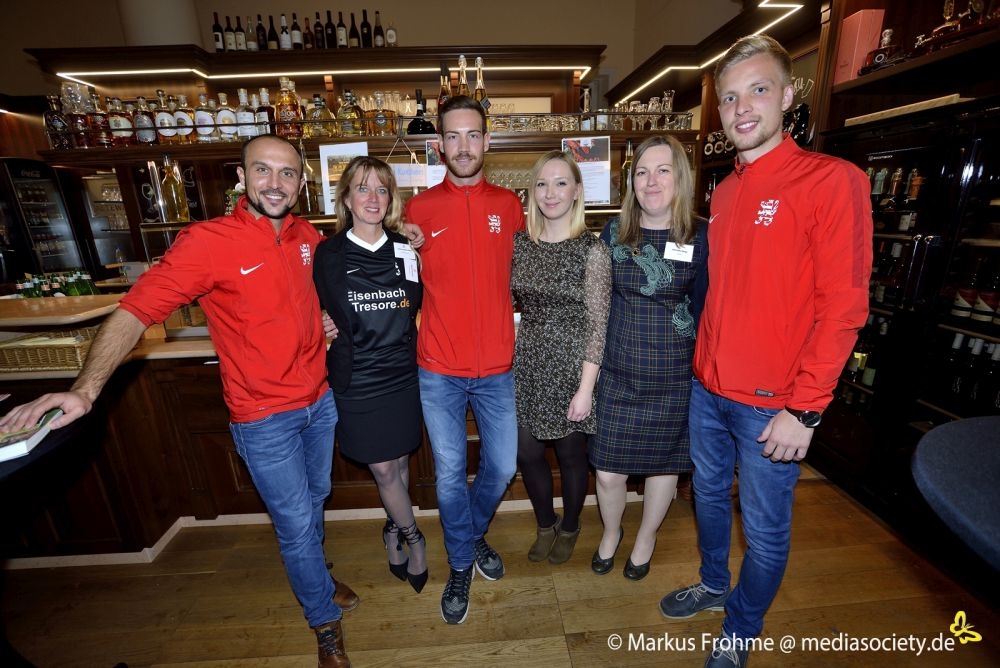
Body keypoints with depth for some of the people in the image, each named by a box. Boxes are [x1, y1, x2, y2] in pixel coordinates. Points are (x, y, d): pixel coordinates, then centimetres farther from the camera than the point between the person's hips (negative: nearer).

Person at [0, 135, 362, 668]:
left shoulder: (308, 235, 1)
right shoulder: (206, 242, -17)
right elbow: (134, 312, -20)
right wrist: (85, 389, -33)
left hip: (321, 400, 6)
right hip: (265, 418, -5)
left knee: (314, 500, 25)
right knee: (295, 522, 8)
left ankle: (314, 579, 54)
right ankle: (325, 621, 36)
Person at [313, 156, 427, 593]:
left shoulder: (406, 251, 2)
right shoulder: (328, 255, -3)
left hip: (403, 375, 2)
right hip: (357, 381, -2)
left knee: (400, 462, 15)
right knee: (383, 470, 7)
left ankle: (393, 531, 42)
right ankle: (413, 537, 33)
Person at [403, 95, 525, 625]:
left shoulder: (509, 205, 3)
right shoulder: (419, 209, 0)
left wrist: (517, 324, 4)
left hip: (497, 366, 2)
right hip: (439, 369, -1)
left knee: (502, 467, 12)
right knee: (450, 472, 10)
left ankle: (474, 533, 44)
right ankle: (461, 563, 37)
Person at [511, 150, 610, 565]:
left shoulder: (592, 250, -11)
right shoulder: (520, 243, 2)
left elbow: (597, 324, -11)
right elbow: (508, 304, 9)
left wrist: (585, 388, -13)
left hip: (571, 364, -4)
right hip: (527, 361, 4)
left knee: (570, 454, 14)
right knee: (527, 453, 13)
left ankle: (569, 527, 43)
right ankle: (545, 526, 42)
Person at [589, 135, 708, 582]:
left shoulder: (701, 238, -6)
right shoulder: (614, 233, 1)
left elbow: (705, 309, -1)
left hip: (674, 376, -1)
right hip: (617, 375, 2)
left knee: (663, 463, 17)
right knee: (608, 471, 8)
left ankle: (646, 538, 46)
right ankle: (611, 532, 42)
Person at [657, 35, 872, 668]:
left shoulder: (831, 179, -11)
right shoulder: (724, 192, 9)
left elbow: (844, 306, -15)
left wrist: (805, 409, -16)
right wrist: (707, 362, 9)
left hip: (773, 404, -6)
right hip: (707, 389, 6)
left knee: (765, 529, 13)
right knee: (710, 495, 23)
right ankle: (714, 585, 48)